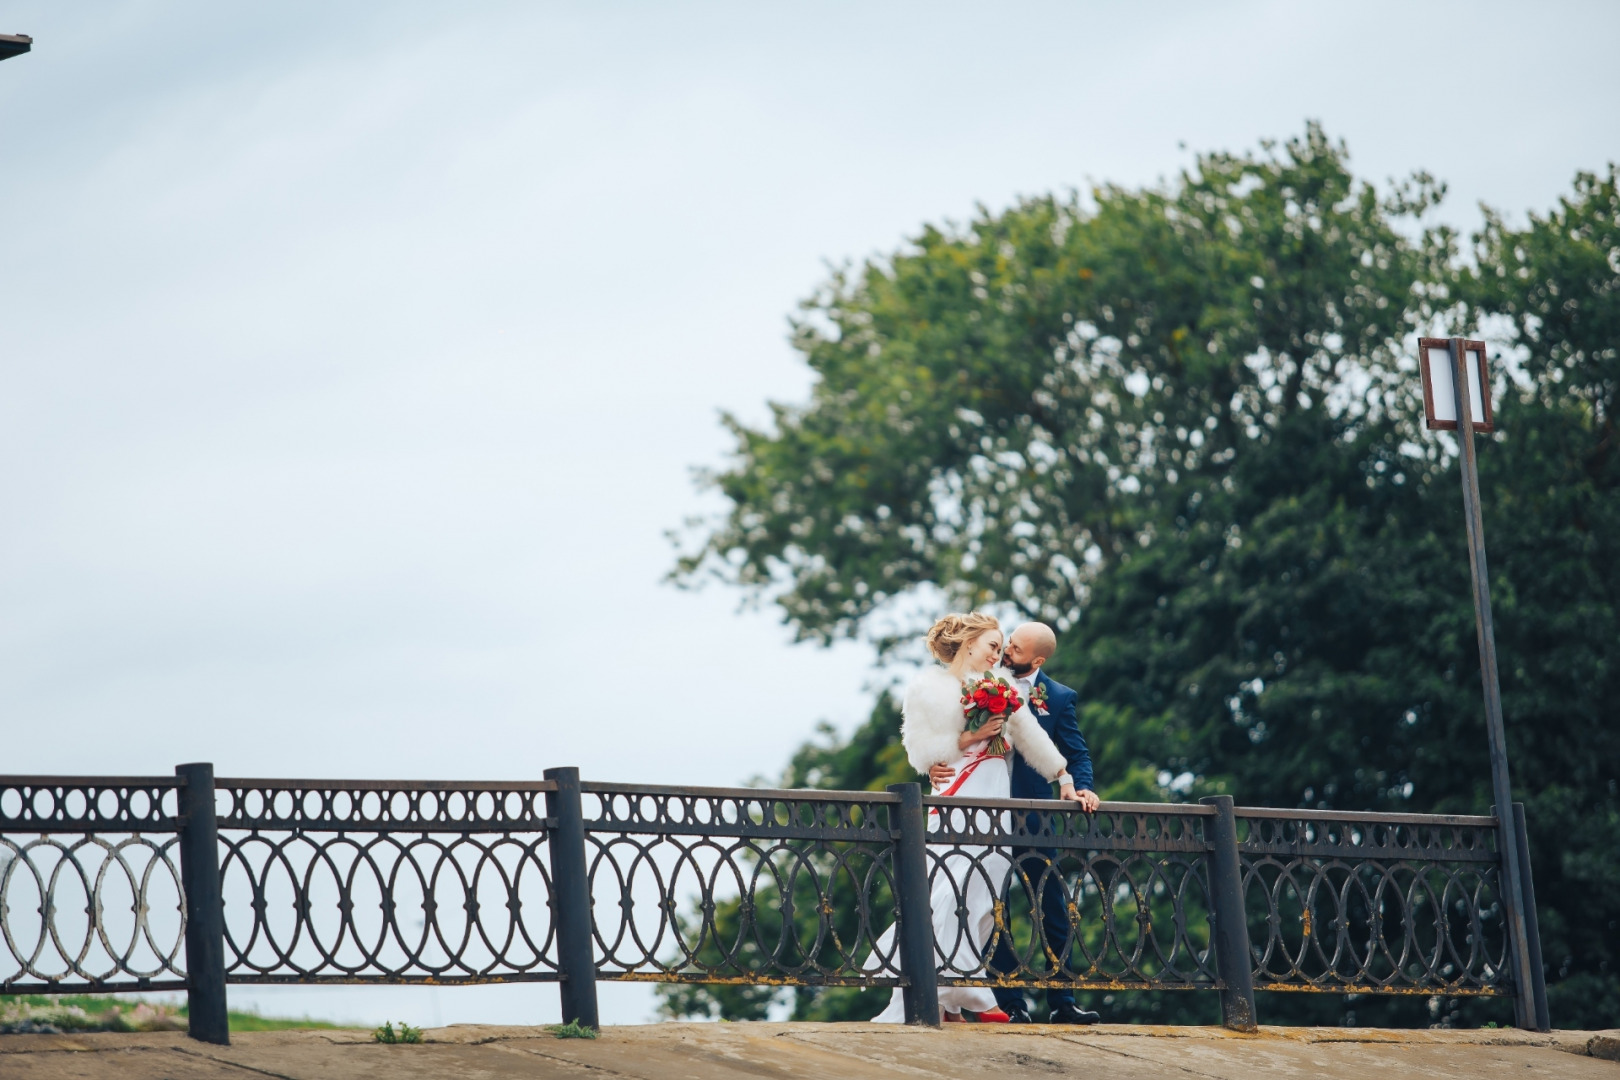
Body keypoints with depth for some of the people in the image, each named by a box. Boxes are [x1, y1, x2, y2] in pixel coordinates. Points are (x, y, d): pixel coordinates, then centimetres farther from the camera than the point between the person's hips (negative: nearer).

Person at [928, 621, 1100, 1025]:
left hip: (1033, 814, -1)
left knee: (1054, 912, 1)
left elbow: (1076, 754, 1)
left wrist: (1082, 788, -18)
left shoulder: (1059, 698, 3)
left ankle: (1061, 1002, 9)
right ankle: (1010, 1004, 6)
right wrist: (935, 764, -13)